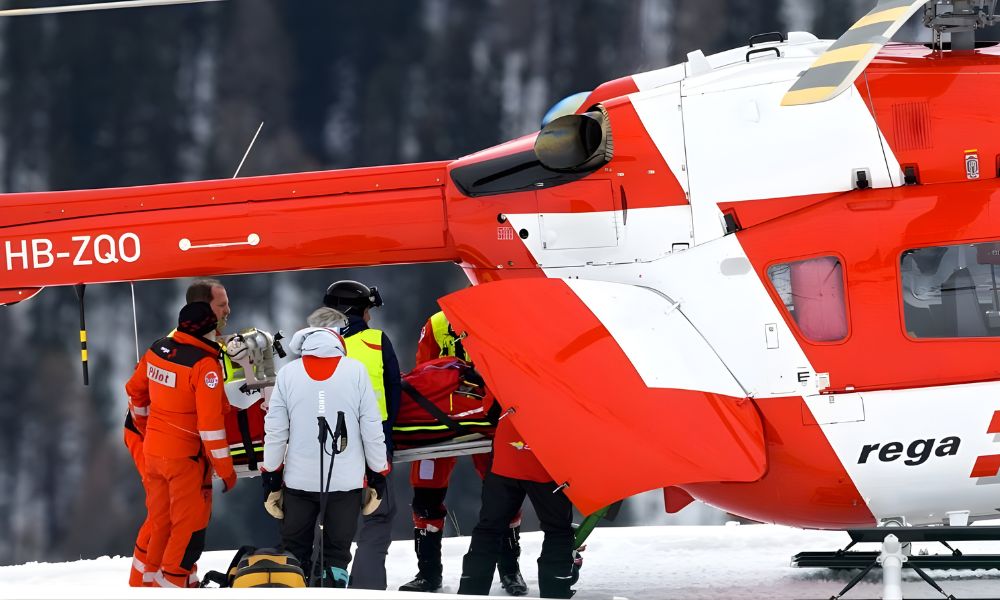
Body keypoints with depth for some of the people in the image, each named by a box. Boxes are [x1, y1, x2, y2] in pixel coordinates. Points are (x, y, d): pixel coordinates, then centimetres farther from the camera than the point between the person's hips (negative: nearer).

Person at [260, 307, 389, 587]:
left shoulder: (288, 373, -2)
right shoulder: (356, 371, -6)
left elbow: (275, 431, 1)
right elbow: (372, 429, -3)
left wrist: (271, 481, 10)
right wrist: (378, 478, 8)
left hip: (299, 481, 1)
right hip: (346, 481, -1)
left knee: (294, 556, 14)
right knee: (336, 556, 6)